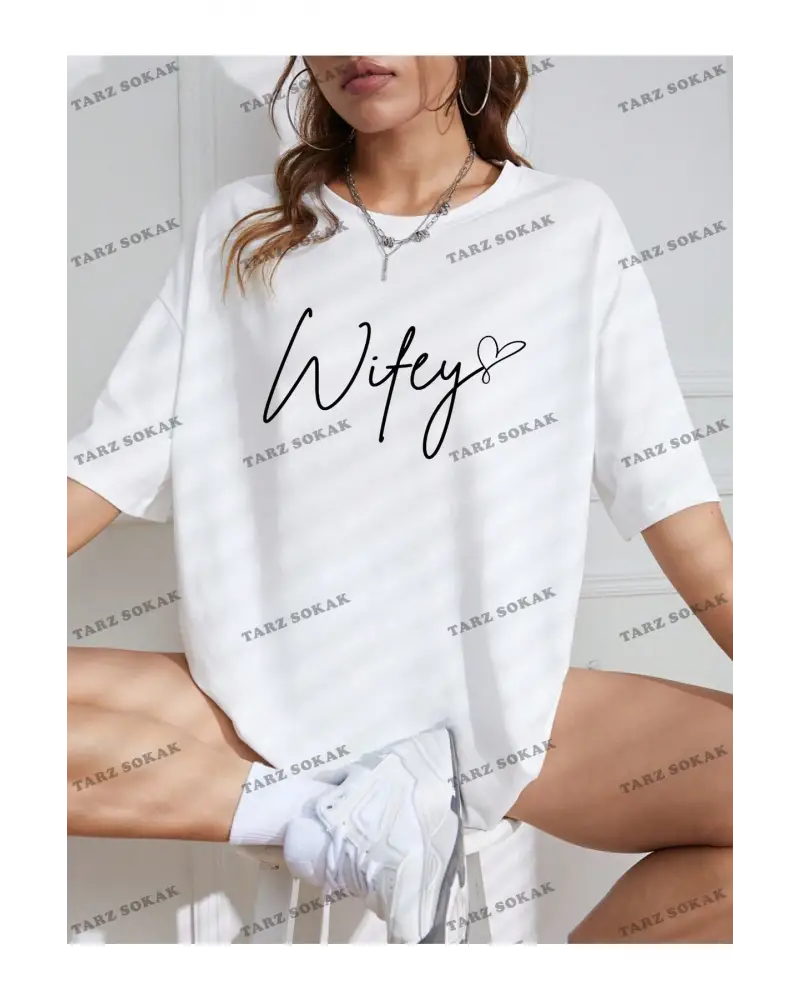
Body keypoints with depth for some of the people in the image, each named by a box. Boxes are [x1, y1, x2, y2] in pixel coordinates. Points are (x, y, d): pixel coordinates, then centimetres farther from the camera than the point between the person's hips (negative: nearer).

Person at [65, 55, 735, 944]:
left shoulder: (574, 228, 4)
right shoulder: (239, 230, 8)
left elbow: (666, 488, 0)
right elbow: (109, 465, 4)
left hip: (496, 700, 0)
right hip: (271, 698, 1)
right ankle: (333, 818, -11)